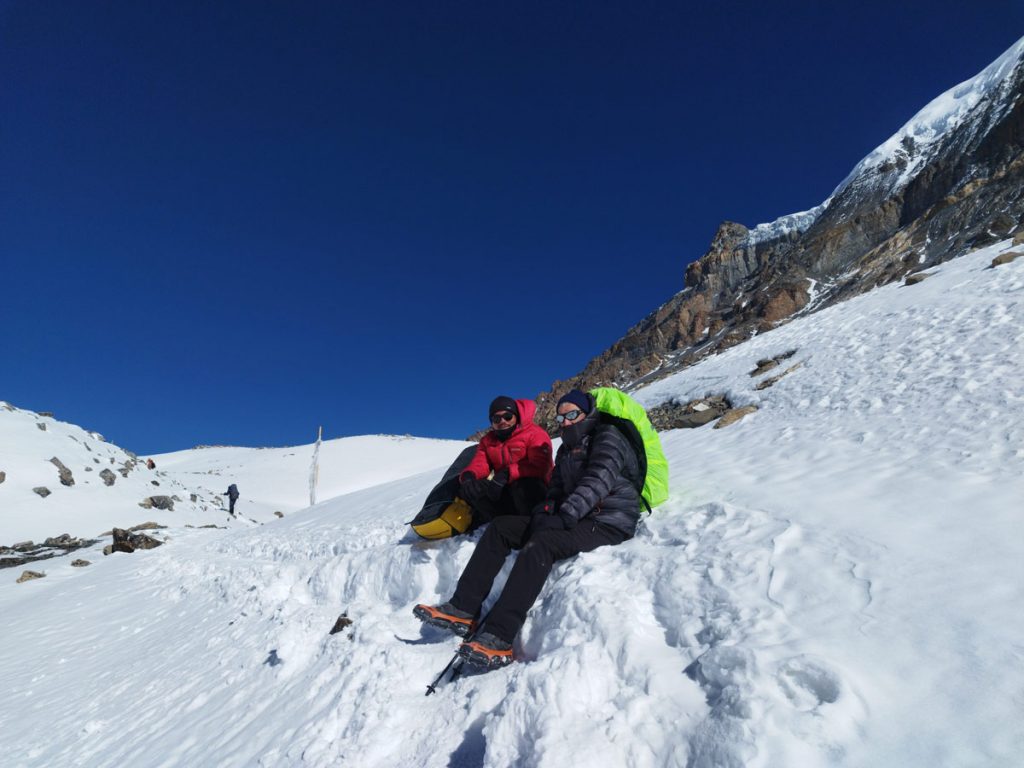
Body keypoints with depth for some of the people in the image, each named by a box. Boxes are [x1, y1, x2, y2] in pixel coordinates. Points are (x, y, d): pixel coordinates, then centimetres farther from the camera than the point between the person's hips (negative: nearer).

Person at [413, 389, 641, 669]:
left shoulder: (608, 437, -5)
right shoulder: (567, 449, 20)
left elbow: (597, 482, -19)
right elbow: (557, 489, 16)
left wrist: (563, 517, -26)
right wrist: (544, 513, -6)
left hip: (608, 521, -9)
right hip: (572, 517, 9)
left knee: (541, 543, -35)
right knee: (500, 528, -3)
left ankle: (497, 640, -40)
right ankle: (463, 609, -8)